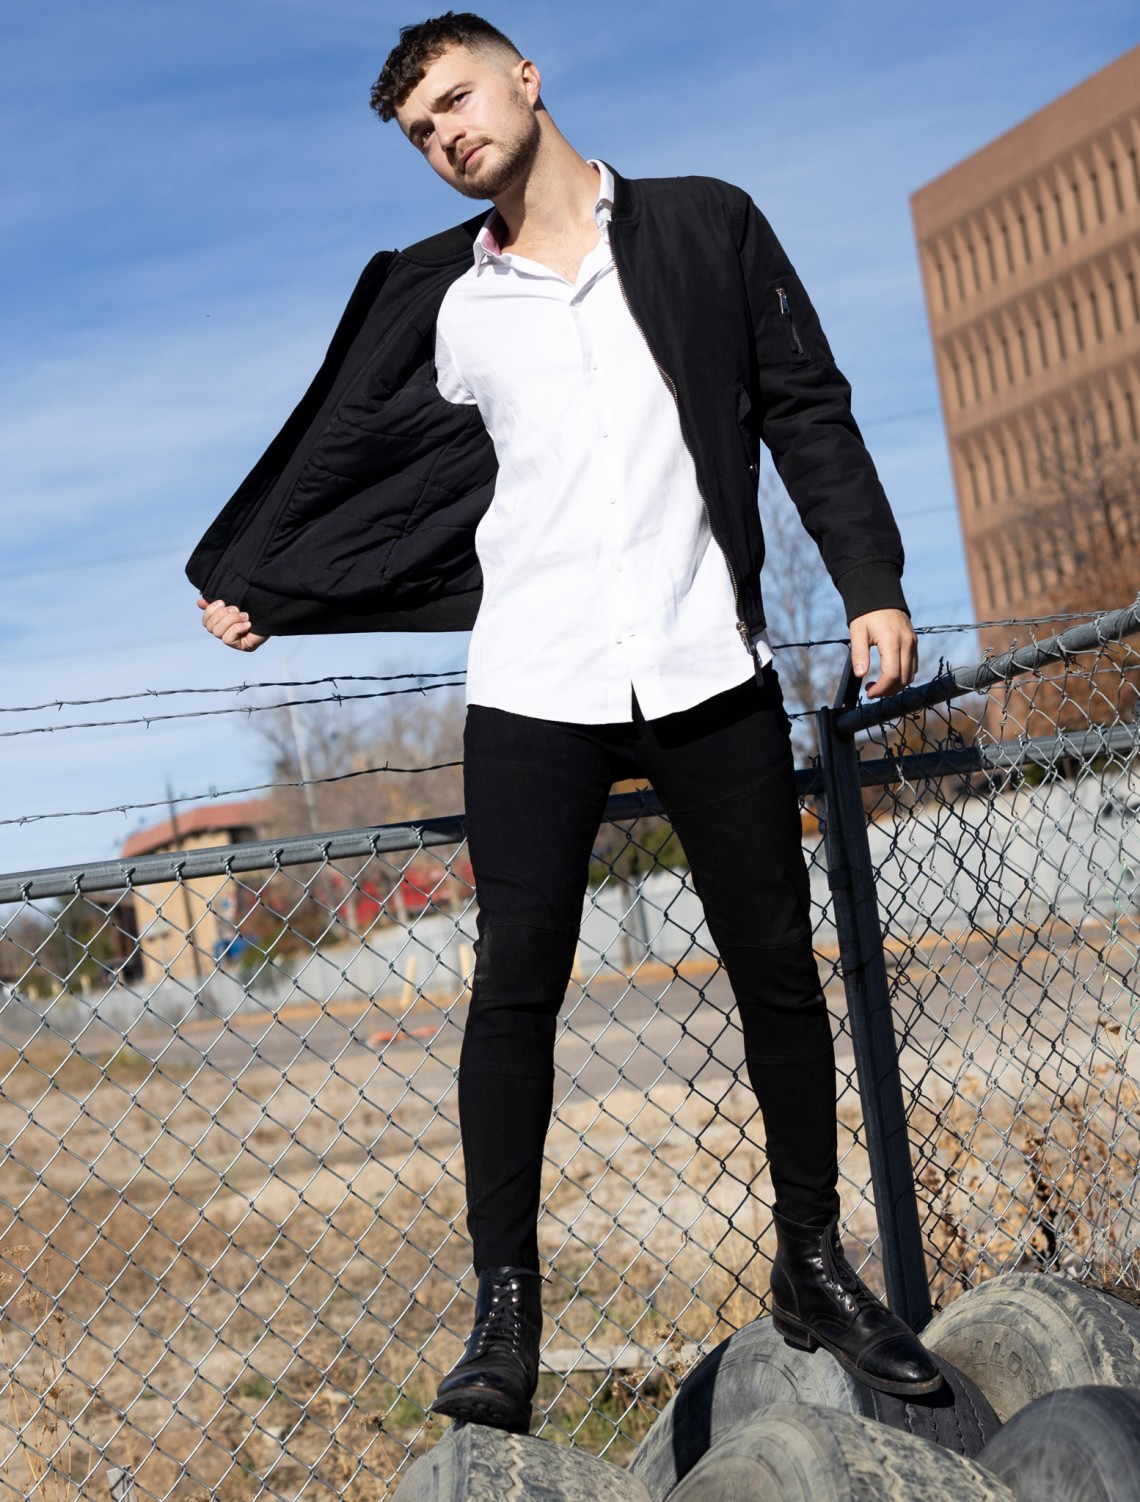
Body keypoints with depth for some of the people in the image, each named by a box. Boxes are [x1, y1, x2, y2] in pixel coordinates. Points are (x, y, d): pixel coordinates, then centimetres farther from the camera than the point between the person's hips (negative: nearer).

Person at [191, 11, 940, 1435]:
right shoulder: (434, 300, 9)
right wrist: (252, 589, 22)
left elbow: (808, 411, 6)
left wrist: (871, 582, -2)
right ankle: (505, 1303, 10)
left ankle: (814, 1265, 22)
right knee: (515, 986, -2)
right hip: (532, 689, 0)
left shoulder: (705, 227, 7)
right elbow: (343, 460, 18)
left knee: (778, 969, 6)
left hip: (710, 670, 0)